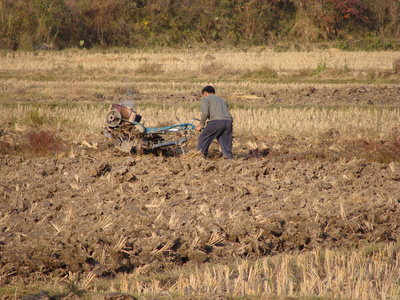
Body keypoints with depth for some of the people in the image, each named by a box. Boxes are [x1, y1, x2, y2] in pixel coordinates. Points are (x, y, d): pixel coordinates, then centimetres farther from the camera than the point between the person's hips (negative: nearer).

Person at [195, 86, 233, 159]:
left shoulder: (206, 98, 16)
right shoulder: (222, 100, 37)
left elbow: (205, 112, -2)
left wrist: (201, 125, 10)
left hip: (217, 121, -6)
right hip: (229, 122, 6)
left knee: (202, 140, 10)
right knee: (226, 147, 11)